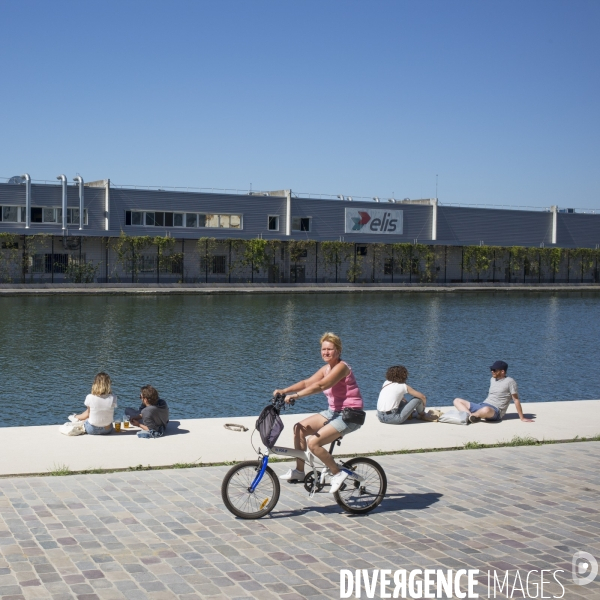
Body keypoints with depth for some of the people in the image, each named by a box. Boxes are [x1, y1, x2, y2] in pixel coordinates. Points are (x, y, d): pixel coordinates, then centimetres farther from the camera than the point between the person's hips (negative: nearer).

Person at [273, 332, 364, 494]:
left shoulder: (341, 367, -17)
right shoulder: (327, 369, 11)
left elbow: (320, 385, -30)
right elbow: (307, 382, 5)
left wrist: (295, 395, -35)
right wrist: (284, 391, -8)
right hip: (334, 412, 9)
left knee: (314, 443, -21)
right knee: (299, 428, -1)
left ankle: (338, 473, -4)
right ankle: (299, 471, 6)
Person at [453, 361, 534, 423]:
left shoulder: (509, 381, -6)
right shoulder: (492, 379, 18)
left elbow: (516, 400, -5)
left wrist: (522, 418, -6)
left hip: (495, 411, -8)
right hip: (482, 406, 8)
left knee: (486, 410, -46)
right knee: (457, 401, -1)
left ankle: (472, 415, -13)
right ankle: (470, 415, -27)